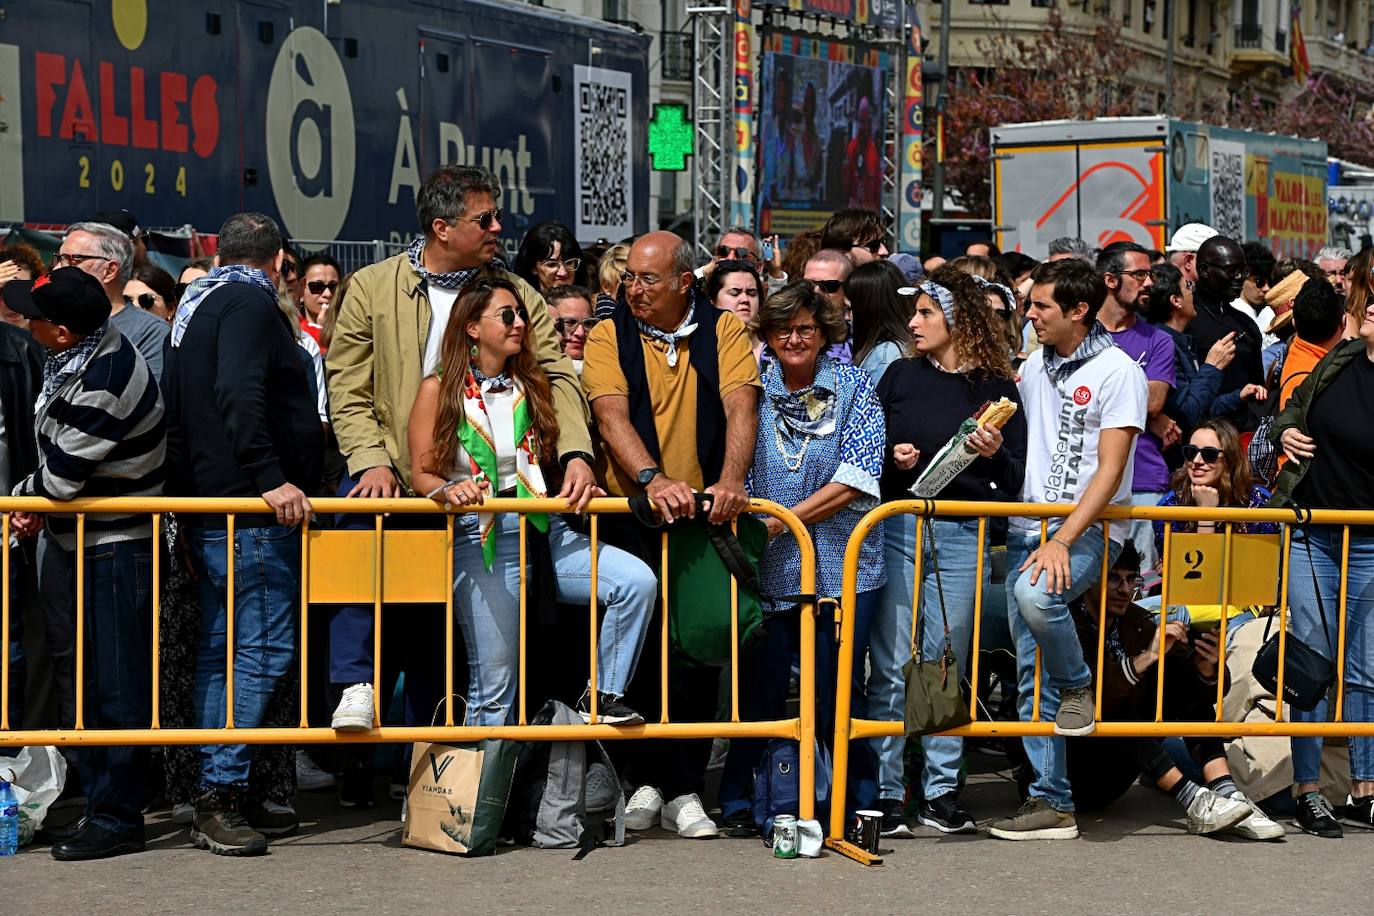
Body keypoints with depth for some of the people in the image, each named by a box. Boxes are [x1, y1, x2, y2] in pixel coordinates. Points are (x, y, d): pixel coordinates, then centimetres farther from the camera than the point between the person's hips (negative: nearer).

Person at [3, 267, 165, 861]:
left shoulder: (101, 385, -25)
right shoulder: (91, 354, 6)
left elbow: (61, 479, -20)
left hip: (114, 549, -10)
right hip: (81, 541, 10)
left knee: (115, 686, -3)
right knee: (88, 679, 15)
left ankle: (116, 819, 4)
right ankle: (100, 802, 25)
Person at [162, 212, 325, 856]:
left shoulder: (197, 304, 20)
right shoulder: (249, 303, -9)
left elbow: (179, 408, 23)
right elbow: (240, 396, -24)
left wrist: (187, 497, 25)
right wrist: (270, 478, -27)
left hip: (207, 507, 10)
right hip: (251, 513, -10)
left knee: (223, 647, 13)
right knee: (264, 650, -10)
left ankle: (221, 797, 17)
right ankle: (220, 796, -13)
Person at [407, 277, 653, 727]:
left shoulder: (531, 386, 16)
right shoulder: (439, 389, 2)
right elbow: (422, 473, -2)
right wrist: (449, 490, -22)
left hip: (543, 527, 4)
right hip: (480, 537, -4)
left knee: (638, 581, -18)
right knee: (494, 683, -6)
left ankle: (602, 698, -5)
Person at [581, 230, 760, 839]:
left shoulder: (723, 332, 5)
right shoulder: (609, 337, 2)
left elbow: (740, 407, -8)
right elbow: (612, 417, -13)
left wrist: (729, 481, -25)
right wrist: (652, 479, -30)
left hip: (702, 517, 1)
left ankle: (683, 789, 8)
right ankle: (644, 780, 11)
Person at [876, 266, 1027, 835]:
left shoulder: (996, 388, 4)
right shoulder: (900, 376, 9)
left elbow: (1015, 482, 4)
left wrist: (995, 454, -16)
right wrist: (890, 458, -5)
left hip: (963, 537, -1)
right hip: (898, 527, 1)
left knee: (947, 665, 4)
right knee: (891, 665, -3)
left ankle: (940, 792, 12)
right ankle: (884, 792, 1)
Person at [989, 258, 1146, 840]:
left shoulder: (1117, 371, -7)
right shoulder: (1034, 366, 13)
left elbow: (1109, 470, -14)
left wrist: (1063, 541, -23)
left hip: (1088, 529, -6)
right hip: (1027, 527, 6)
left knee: (1036, 595, -36)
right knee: (1032, 677, 2)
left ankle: (1080, 685, -8)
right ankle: (1051, 803, 6)